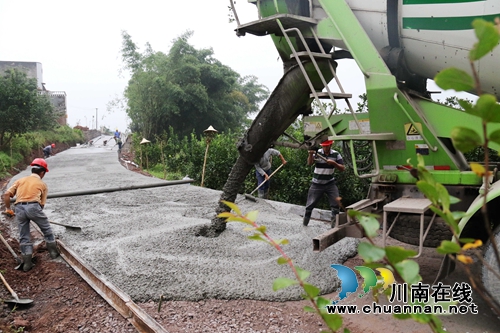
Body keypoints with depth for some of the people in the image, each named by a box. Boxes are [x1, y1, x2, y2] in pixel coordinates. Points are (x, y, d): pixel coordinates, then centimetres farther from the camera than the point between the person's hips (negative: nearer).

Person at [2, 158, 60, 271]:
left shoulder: (20, 180, 22)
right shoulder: (43, 184, 16)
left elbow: (6, 194, 11)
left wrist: (8, 208, 24)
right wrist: (38, 215, 26)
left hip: (19, 208, 3)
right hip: (33, 206, -3)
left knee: (24, 237, 15)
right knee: (47, 229, 20)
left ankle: (27, 263, 18)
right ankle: (53, 252, 30)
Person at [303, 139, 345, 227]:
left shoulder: (336, 154, -3)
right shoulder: (317, 153, -8)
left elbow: (342, 168, -5)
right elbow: (309, 163, -21)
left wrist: (334, 163, -23)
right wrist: (311, 154, -40)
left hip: (330, 183, 1)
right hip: (317, 184, -1)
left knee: (336, 204, -8)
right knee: (310, 204, 2)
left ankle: (334, 224, 4)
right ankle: (304, 223, 19)